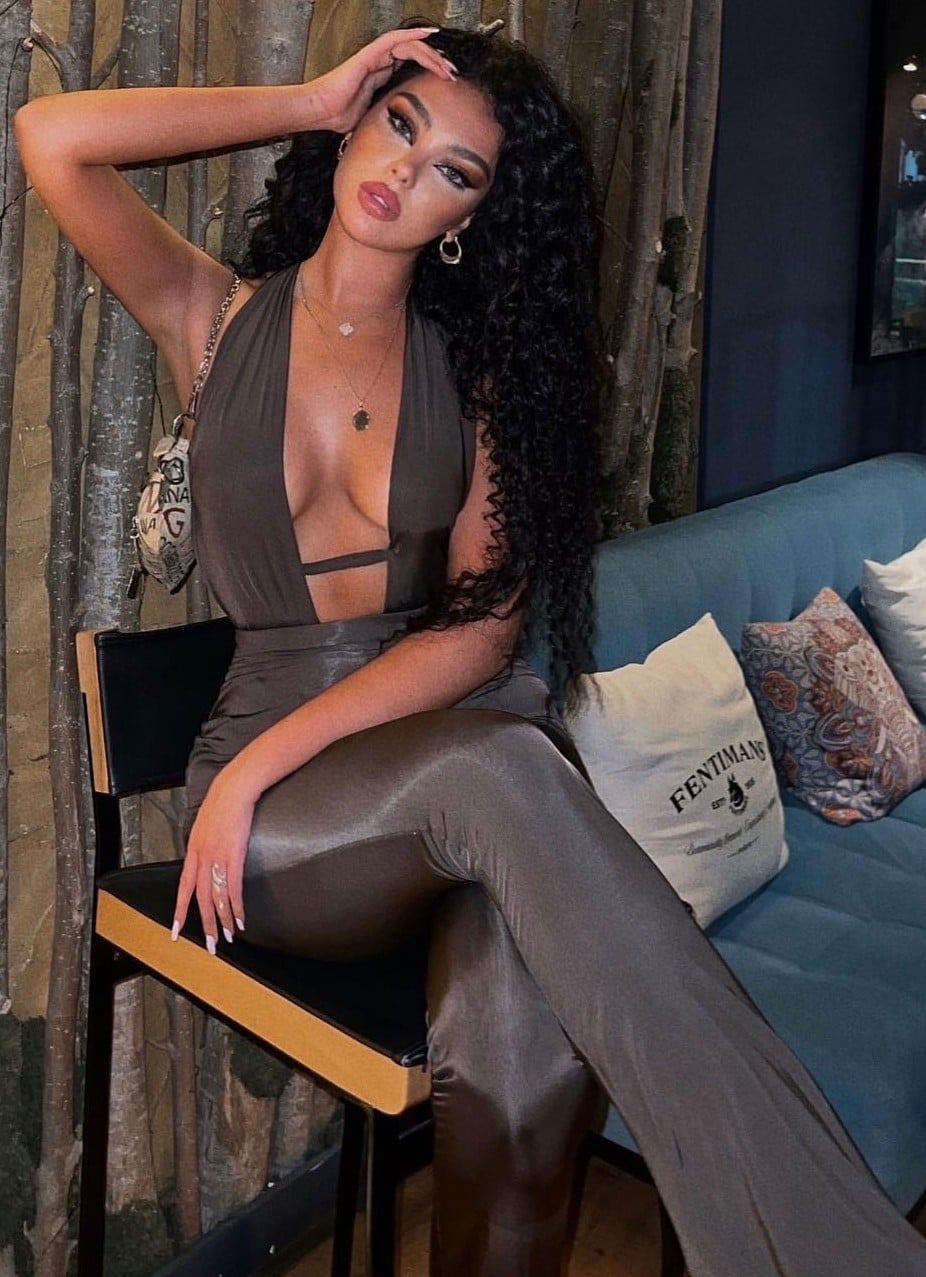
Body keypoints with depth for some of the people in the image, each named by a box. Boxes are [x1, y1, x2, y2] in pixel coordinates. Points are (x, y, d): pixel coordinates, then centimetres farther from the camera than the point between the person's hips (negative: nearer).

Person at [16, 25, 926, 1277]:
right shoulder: (220, 318, 8)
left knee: (534, 1046, -33)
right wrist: (312, 98, -1)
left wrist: (266, 756, -15)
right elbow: (52, 136, -8)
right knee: (497, 764, -36)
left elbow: (485, 626, -4)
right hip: (273, 811, -1)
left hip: (448, 727, 1)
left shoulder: (477, 366, 8)